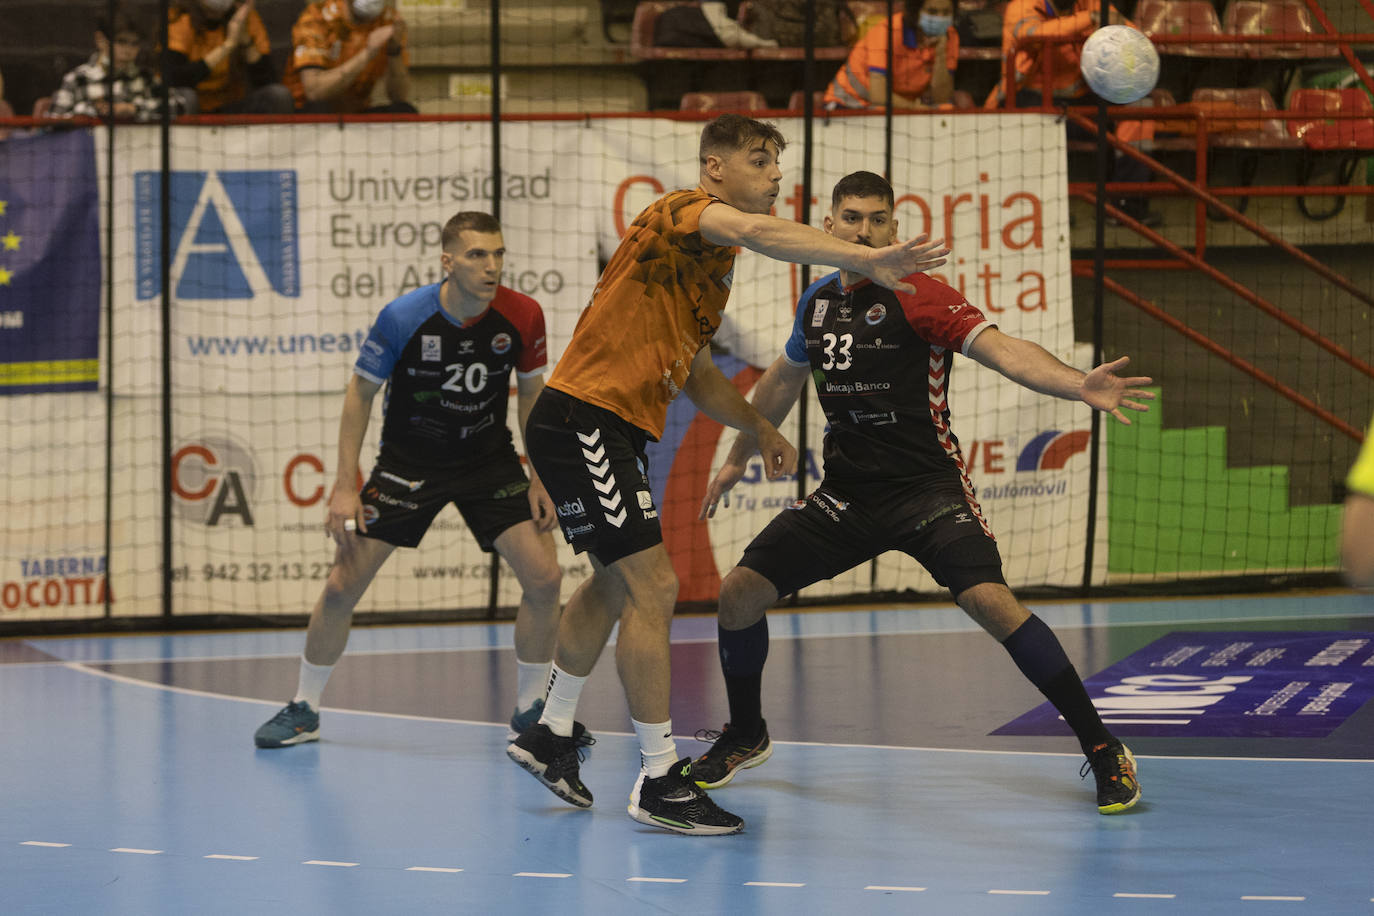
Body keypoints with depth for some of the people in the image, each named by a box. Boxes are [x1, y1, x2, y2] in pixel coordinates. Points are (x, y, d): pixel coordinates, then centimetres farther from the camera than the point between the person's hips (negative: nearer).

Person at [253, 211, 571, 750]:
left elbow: (531, 394, 2)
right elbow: (360, 392, -10)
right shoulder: (403, 318, -23)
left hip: (489, 458, 2)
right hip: (408, 459, -2)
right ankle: (304, 710, 16)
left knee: (544, 578, -11)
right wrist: (345, 486, -13)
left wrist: (540, 479, -3)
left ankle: (530, 711, 9)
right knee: (342, 586, -5)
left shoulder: (522, 317, -16)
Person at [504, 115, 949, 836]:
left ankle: (549, 735, 40)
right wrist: (867, 260, -44)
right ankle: (660, 780, -8)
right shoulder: (683, 211, -12)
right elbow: (757, 231, -35)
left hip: (616, 433, 11)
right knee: (652, 586, -12)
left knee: (616, 584, 24)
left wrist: (759, 428, 12)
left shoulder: (715, 268, 18)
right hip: (581, 418, -11)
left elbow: (695, 374, 26)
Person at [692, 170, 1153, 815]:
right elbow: (784, 378, 26)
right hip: (846, 492, 6)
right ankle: (746, 734, 25)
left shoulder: (917, 296, -12)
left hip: (926, 489, -6)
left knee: (990, 600, -26)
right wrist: (738, 458, 35)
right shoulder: (818, 302, 7)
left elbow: (1002, 350, -25)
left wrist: (1078, 385, -43)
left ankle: (1102, 751, -17)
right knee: (739, 592, -2)